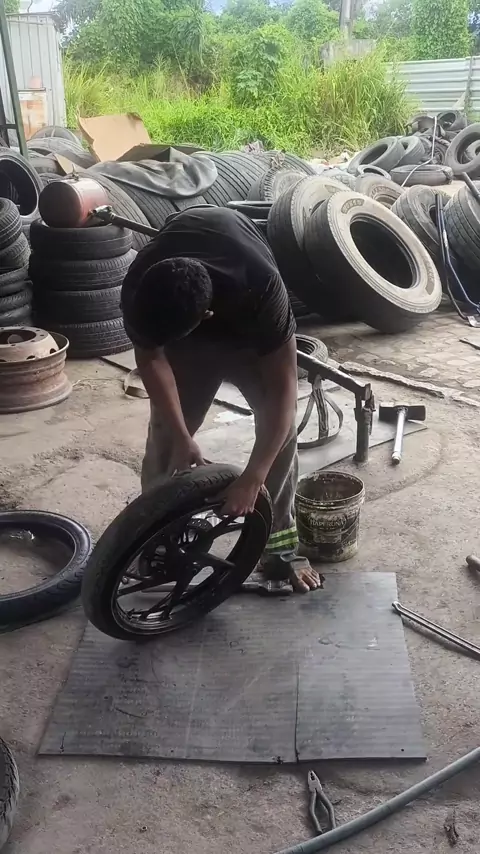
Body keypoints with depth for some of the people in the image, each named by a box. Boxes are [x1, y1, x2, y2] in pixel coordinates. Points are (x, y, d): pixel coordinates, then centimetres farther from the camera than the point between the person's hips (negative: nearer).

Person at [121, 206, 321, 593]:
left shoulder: (261, 289, -45)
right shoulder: (140, 290, -37)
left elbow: (283, 389, -38)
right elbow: (151, 359, -19)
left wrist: (251, 480, -41)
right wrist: (181, 438, -27)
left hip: (247, 321, -1)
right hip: (177, 314, 2)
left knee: (281, 422, -12)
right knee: (165, 432, -5)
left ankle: (280, 545, 1)